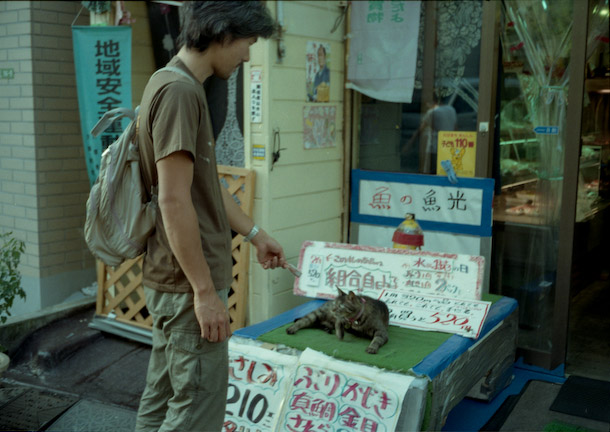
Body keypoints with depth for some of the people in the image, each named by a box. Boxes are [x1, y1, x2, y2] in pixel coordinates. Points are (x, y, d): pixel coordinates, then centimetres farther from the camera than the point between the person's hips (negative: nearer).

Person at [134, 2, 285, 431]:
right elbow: (174, 201, -22)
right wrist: (206, 290, -19)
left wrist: (255, 233, 23)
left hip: (169, 282, 10)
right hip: (189, 284, -10)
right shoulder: (180, 91, -18)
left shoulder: (172, 85, 14)